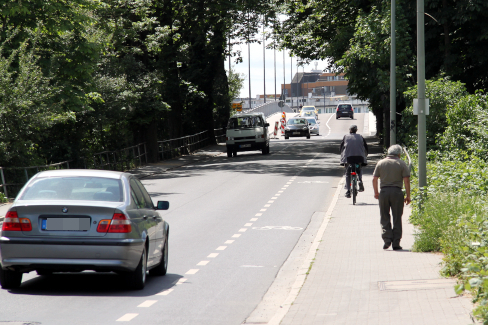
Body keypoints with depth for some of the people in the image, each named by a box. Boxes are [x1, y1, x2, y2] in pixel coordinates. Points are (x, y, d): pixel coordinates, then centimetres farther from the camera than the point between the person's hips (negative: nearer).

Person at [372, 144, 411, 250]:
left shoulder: (381, 163, 8)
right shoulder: (401, 164, 2)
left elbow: (374, 179, 6)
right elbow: (406, 180, -4)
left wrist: (376, 192, 19)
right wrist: (408, 196, 0)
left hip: (384, 191, 1)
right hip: (397, 192, -1)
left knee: (384, 217, 8)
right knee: (397, 219, 5)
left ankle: (387, 238, -8)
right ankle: (396, 243, 3)